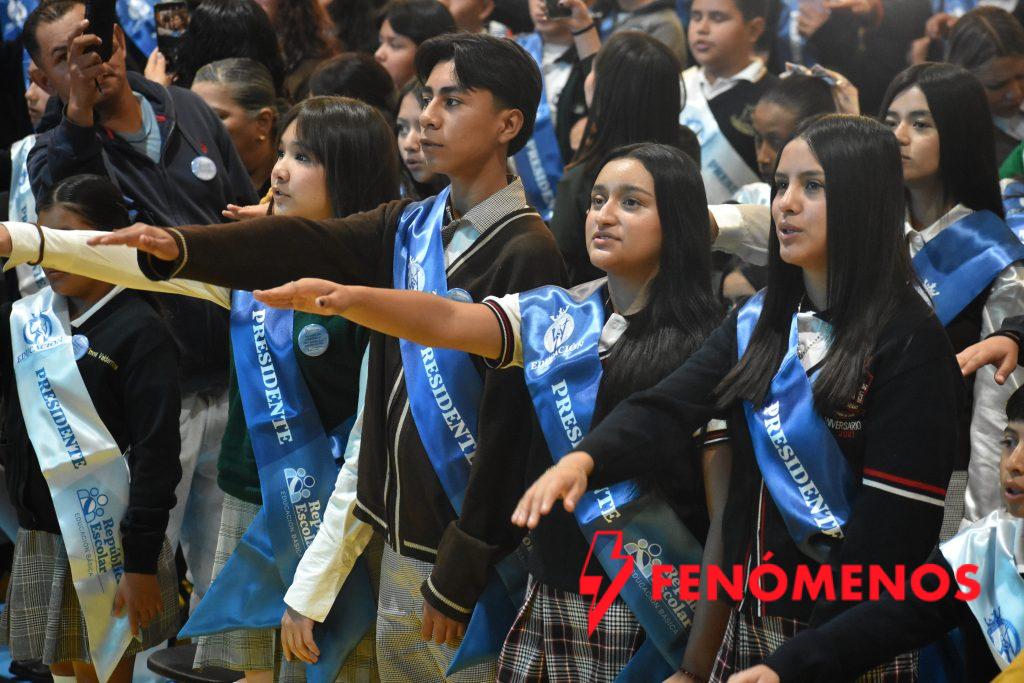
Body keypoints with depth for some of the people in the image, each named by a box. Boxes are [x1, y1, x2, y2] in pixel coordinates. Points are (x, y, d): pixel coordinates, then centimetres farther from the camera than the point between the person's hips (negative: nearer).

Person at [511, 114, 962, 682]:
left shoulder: (908, 342, -12)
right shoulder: (758, 321, 8)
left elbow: (894, 518, -15)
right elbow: (667, 408, -7)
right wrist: (584, 459, -27)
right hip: (751, 617, 6)